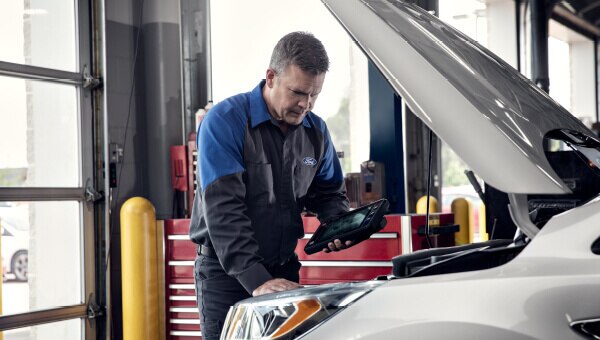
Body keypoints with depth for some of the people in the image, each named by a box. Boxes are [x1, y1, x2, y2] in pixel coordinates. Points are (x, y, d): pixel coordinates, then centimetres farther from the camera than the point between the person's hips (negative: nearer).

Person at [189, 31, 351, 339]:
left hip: (284, 268, 5)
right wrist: (257, 280, -32)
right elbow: (223, 209, -23)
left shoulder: (316, 131, 5)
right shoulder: (224, 121, -15)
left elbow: (328, 192, 19)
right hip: (225, 269, -5)